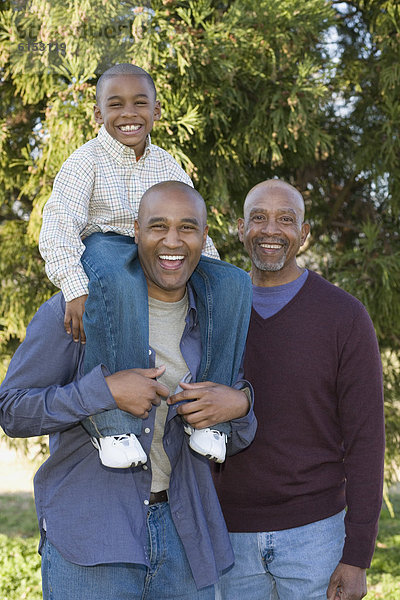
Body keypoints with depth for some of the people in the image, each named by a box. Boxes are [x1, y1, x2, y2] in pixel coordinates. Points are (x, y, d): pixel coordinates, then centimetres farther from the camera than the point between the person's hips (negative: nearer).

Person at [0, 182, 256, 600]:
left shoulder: (217, 318, 7)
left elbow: (234, 443, 16)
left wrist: (238, 404, -8)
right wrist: (105, 391, -20)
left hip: (183, 532, 5)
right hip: (88, 536, -4)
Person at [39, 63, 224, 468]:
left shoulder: (168, 166, 13)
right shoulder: (85, 161, -3)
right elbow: (58, 227, -16)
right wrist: (75, 288, -31)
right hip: (101, 247, -5)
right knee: (116, 284, -42)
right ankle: (109, 421, -40)